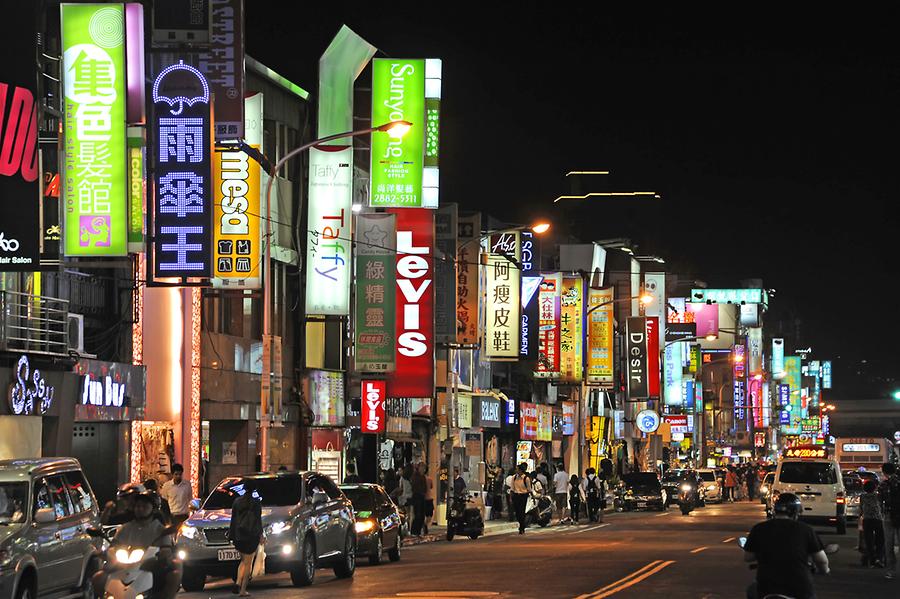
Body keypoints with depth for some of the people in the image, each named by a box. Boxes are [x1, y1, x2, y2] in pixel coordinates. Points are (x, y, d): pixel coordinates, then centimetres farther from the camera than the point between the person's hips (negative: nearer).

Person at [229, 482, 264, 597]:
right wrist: (261, 535, -6)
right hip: (251, 535, -4)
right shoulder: (256, 502, -6)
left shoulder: (237, 502, 5)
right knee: (248, 563, 3)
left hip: (239, 536, 4)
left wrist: (231, 535, 12)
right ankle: (243, 589, 0)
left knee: (244, 560, 20)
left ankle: (238, 582, -1)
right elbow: (258, 520, -10)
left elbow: (233, 520, 7)